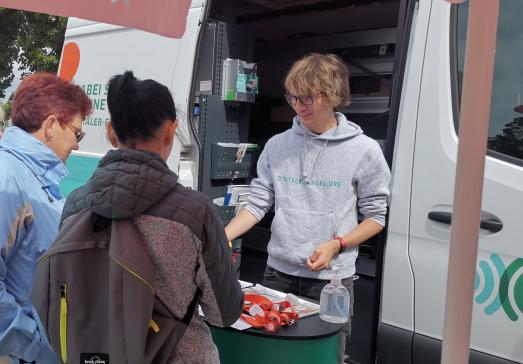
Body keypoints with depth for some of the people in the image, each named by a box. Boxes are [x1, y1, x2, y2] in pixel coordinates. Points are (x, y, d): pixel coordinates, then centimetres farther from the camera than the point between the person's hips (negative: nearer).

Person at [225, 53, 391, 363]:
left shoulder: (364, 150, -6)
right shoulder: (277, 146, 3)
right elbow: (257, 204, 3)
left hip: (332, 279, -3)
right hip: (278, 273, 3)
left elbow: (376, 216, -1)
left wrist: (336, 245, -15)